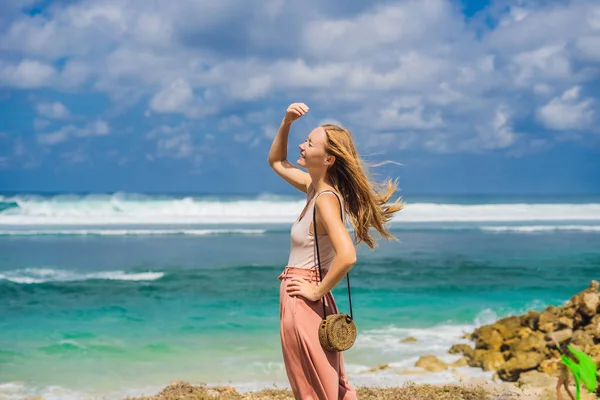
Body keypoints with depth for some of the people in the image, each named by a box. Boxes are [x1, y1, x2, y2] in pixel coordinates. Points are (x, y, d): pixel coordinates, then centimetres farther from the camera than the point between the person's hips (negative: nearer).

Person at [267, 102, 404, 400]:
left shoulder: (326, 199, -21)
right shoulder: (314, 187, 5)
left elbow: (347, 256, -34)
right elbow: (276, 161, 21)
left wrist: (317, 291, -21)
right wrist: (286, 123, 7)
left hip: (304, 303, -9)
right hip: (302, 302, 9)